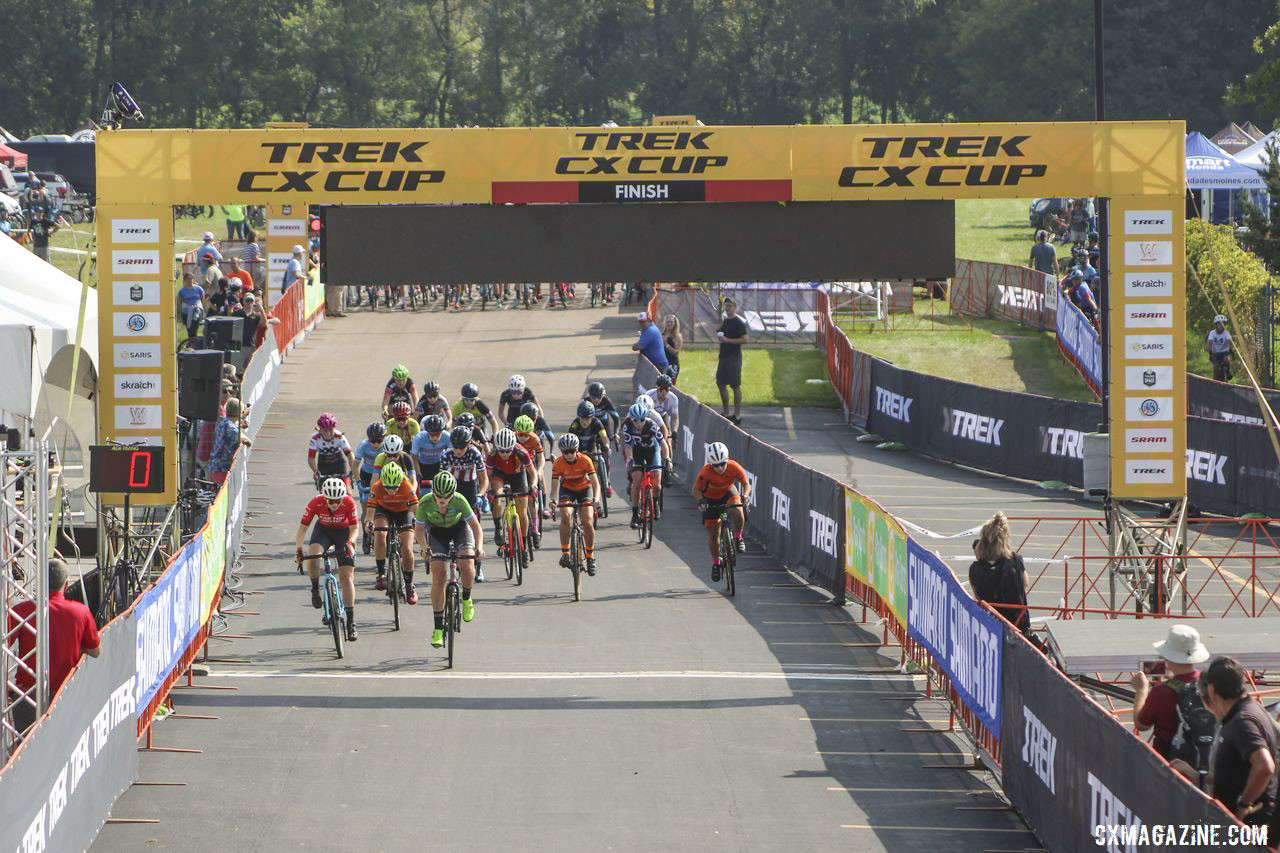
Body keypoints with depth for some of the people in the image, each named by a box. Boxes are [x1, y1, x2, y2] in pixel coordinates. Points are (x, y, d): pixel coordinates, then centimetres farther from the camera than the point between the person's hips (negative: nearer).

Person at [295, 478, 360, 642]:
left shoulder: (349, 503, -29)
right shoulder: (316, 503, -29)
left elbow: (355, 528, -19)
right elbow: (302, 527, -21)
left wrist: (350, 542, -38)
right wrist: (298, 547, -34)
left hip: (343, 532, 0)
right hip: (323, 530, 0)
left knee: (346, 576, -6)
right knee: (312, 557, -31)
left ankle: (351, 620, 0)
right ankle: (315, 589, -3)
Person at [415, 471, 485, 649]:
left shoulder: (459, 501, -31)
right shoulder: (425, 503, -28)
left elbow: (476, 526, -23)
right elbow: (419, 529, -14)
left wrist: (479, 548, -38)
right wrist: (425, 548, -31)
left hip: (459, 528, -1)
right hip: (437, 531, 1)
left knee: (466, 565, -27)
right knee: (439, 574, -13)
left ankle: (466, 598, 7)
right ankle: (438, 628, -5)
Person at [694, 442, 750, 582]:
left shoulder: (734, 467, -29)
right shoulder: (706, 472, -32)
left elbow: (746, 484, -19)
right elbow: (696, 489, -21)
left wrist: (745, 495, -40)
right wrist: (701, 500, -41)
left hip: (728, 492, 0)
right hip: (711, 498, 0)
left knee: (737, 512, -33)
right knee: (713, 533, 1)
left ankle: (738, 537, -5)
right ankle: (715, 562, 23)